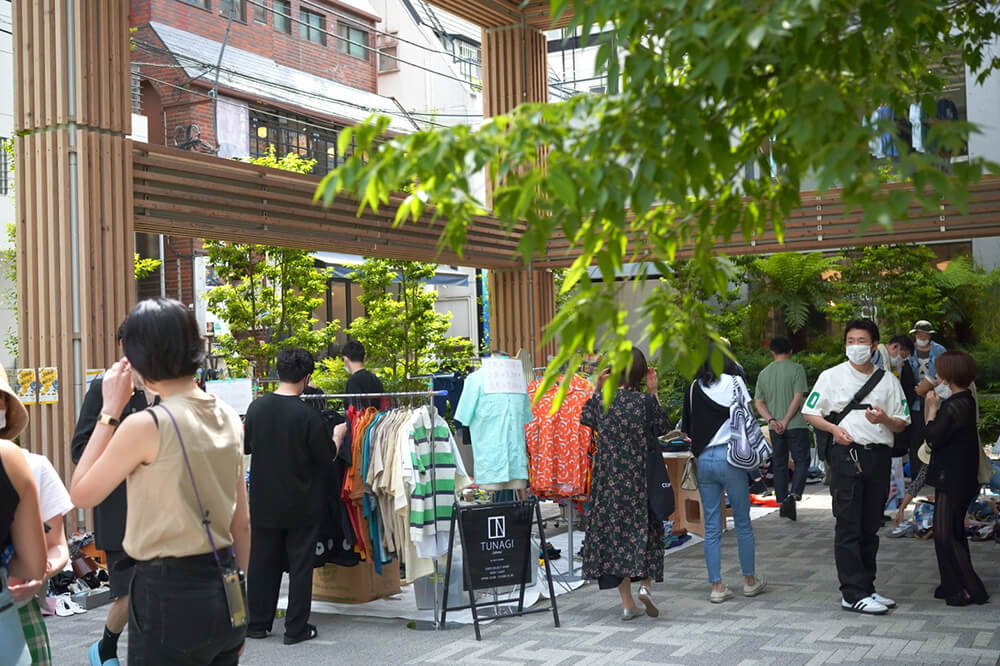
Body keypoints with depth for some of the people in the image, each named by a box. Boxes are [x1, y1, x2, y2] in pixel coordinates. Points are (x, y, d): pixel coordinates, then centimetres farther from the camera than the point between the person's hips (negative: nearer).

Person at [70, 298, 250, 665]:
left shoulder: (146, 425, -17)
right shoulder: (228, 419, 3)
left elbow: (81, 494, -2)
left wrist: (110, 411, -1)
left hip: (169, 594, -7)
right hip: (222, 591, 7)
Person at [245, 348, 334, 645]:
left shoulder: (257, 407, -6)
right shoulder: (309, 415, -19)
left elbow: (246, 446, 9)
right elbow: (327, 458, -9)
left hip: (263, 500, 4)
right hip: (302, 503, -4)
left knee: (262, 561, 14)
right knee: (300, 564, 7)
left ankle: (257, 623, 23)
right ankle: (296, 628, 11)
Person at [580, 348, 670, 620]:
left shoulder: (600, 400, -6)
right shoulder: (646, 401, -10)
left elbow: (585, 418, 15)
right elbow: (663, 429, 5)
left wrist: (596, 388, 11)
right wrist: (654, 393, 4)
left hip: (609, 480, 1)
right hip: (640, 478, -1)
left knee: (613, 532, 8)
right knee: (643, 528, 16)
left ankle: (628, 603, 10)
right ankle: (645, 583, -3)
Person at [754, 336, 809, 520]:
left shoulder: (764, 373, 9)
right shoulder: (796, 369, -5)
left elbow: (758, 403, 4)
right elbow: (798, 397, -13)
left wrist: (772, 420, -5)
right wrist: (786, 421, -12)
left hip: (775, 428, 4)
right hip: (796, 425, -4)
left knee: (779, 464, 11)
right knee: (802, 460, 4)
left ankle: (782, 502, 12)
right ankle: (794, 494, -14)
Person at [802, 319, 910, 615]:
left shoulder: (888, 380, 10)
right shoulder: (832, 376, 3)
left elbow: (902, 424, 11)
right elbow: (809, 412, 4)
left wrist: (884, 419, -11)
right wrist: (833, 428, -13)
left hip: (879, 455, 4)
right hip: (847, 455, -4)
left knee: (870, 527, 11)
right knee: (849, 527, -5)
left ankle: (866, 588, 20)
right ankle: (854, 593, -3)